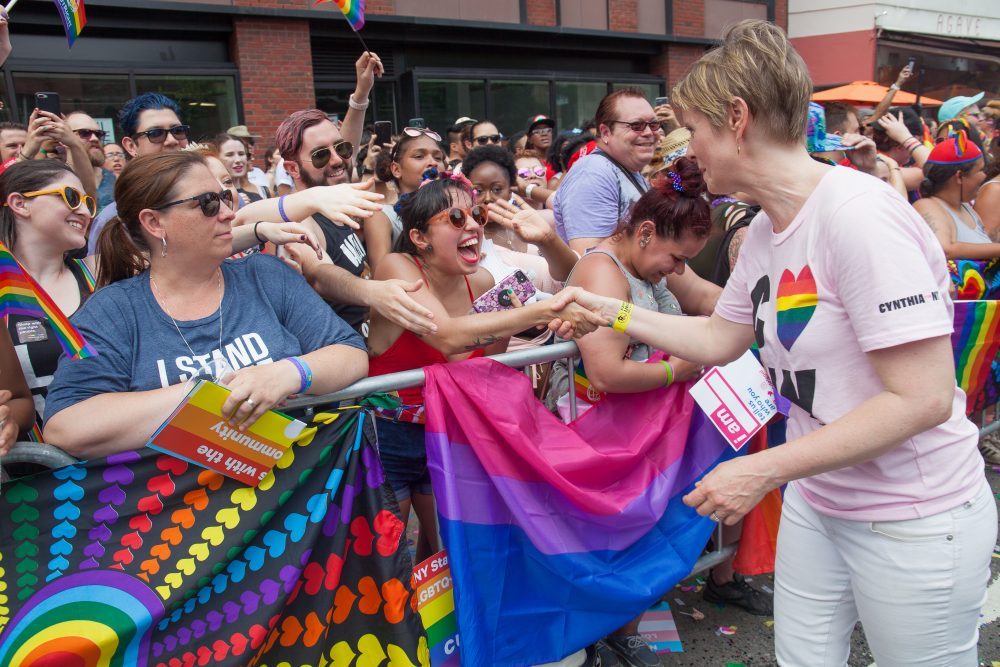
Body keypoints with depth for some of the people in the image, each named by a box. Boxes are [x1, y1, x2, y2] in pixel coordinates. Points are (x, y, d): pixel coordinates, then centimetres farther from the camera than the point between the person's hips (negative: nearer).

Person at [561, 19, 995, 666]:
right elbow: (719, 338, 15)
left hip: (914, 522, -7)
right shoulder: (766, 230, 2)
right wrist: (608, 309, 12)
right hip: (815, 502, 7)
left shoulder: (856, 213, -24)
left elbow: (923, 398, -26)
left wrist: (765, 470, -25)